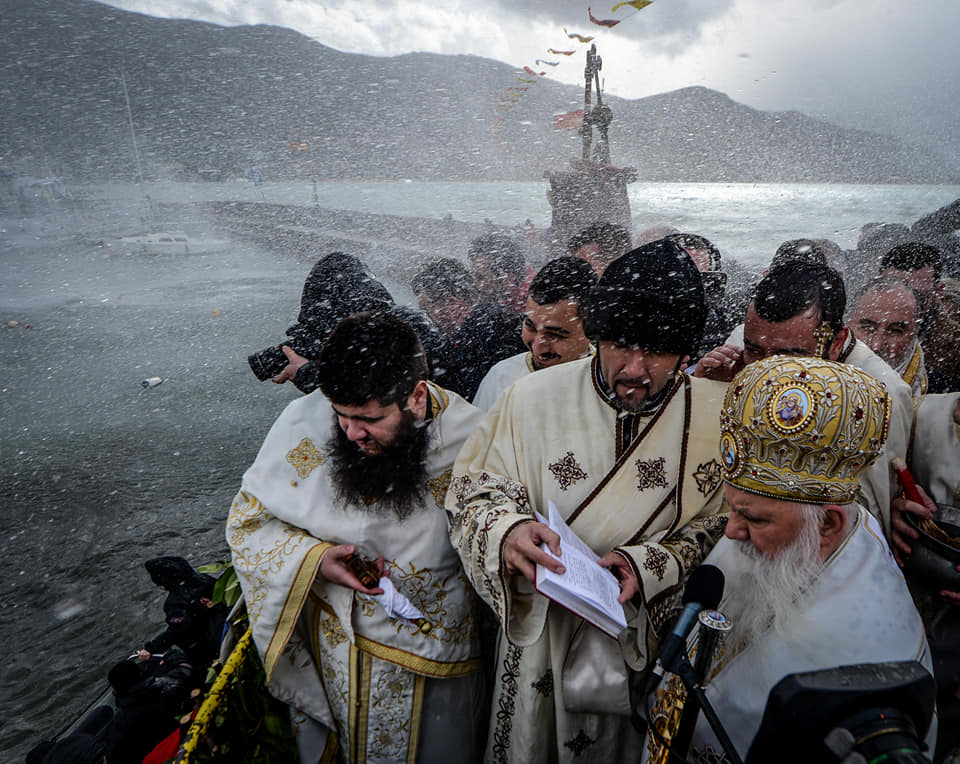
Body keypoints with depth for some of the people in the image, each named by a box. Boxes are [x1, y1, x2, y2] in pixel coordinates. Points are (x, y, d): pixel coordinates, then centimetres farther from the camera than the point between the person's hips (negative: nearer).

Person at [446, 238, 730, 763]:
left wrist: (650, 565, -23)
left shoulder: (717, 416, -11)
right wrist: (506, 532, -29)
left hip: (649, 641, 0)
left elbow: (723, 532, -6)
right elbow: (475, 493, -8)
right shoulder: (532, 397, -13)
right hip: (539, 628, 0)